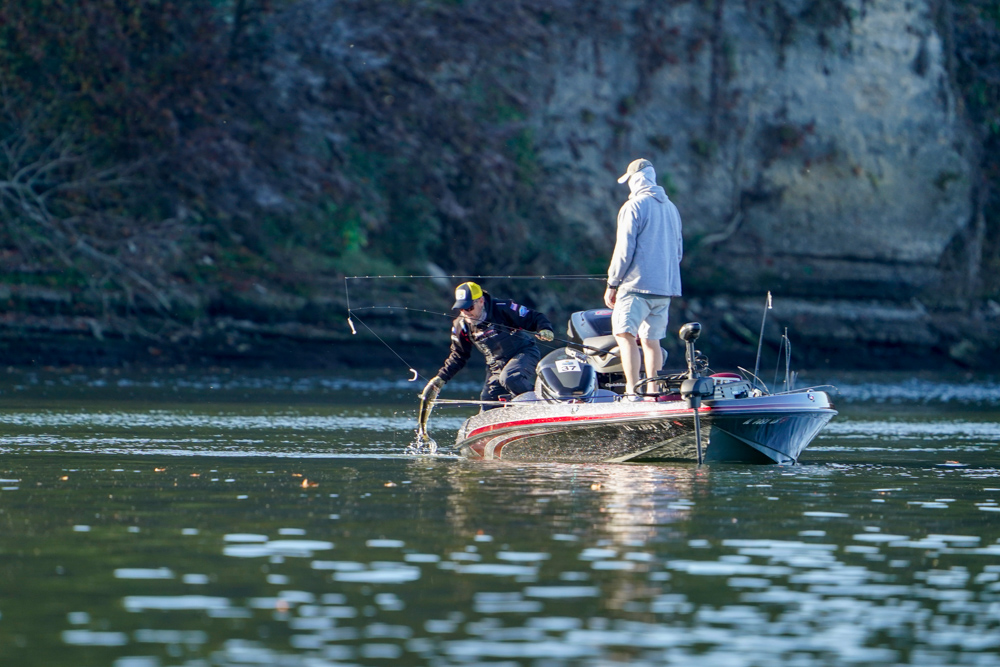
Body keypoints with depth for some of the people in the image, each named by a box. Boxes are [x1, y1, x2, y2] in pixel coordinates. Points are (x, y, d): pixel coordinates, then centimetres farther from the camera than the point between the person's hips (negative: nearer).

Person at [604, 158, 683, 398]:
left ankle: (632, 390, -23)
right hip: (666, 287, 8)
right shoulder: (671, 208, 16)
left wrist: (612, 283, -4)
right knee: (651, 339, 12)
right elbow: (678, 251, 20)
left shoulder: (634, 207, -7)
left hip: (638, 284, -8)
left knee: (625, 334, -12)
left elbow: (625, 250, -11)